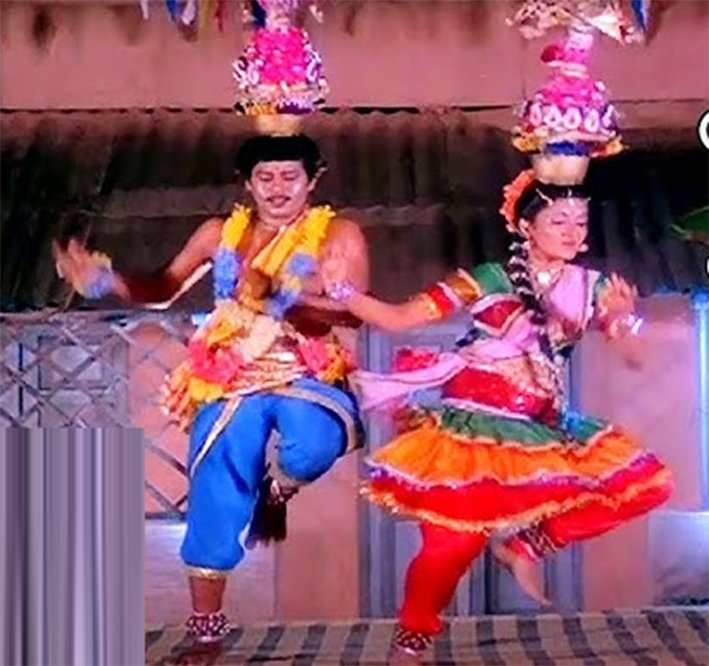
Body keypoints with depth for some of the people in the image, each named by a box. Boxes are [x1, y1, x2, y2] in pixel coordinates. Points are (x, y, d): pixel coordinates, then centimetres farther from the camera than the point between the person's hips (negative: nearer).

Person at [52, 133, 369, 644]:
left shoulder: (338, 235, 0)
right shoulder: (220, 233, 11)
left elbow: (354, 313, -11)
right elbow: (164, 289, 16)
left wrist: (286, 300, -28)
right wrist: (107, 282, -3)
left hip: (306, 375, -2)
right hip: (233, 380, 3)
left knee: (314, 444, -35)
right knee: (216, 497, -5)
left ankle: (276, 490, 3)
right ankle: (206, 628, 13)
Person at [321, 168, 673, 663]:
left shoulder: (590, 288, 7)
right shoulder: (486, 280, -3)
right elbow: (399, 319, -4)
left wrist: (621, 319, -27)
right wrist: (343, 290, -19)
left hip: (542, 429, 5)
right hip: (473, 425, -4)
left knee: (648, 482, -5)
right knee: (455, 541, -14)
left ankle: (526, 544, 1)